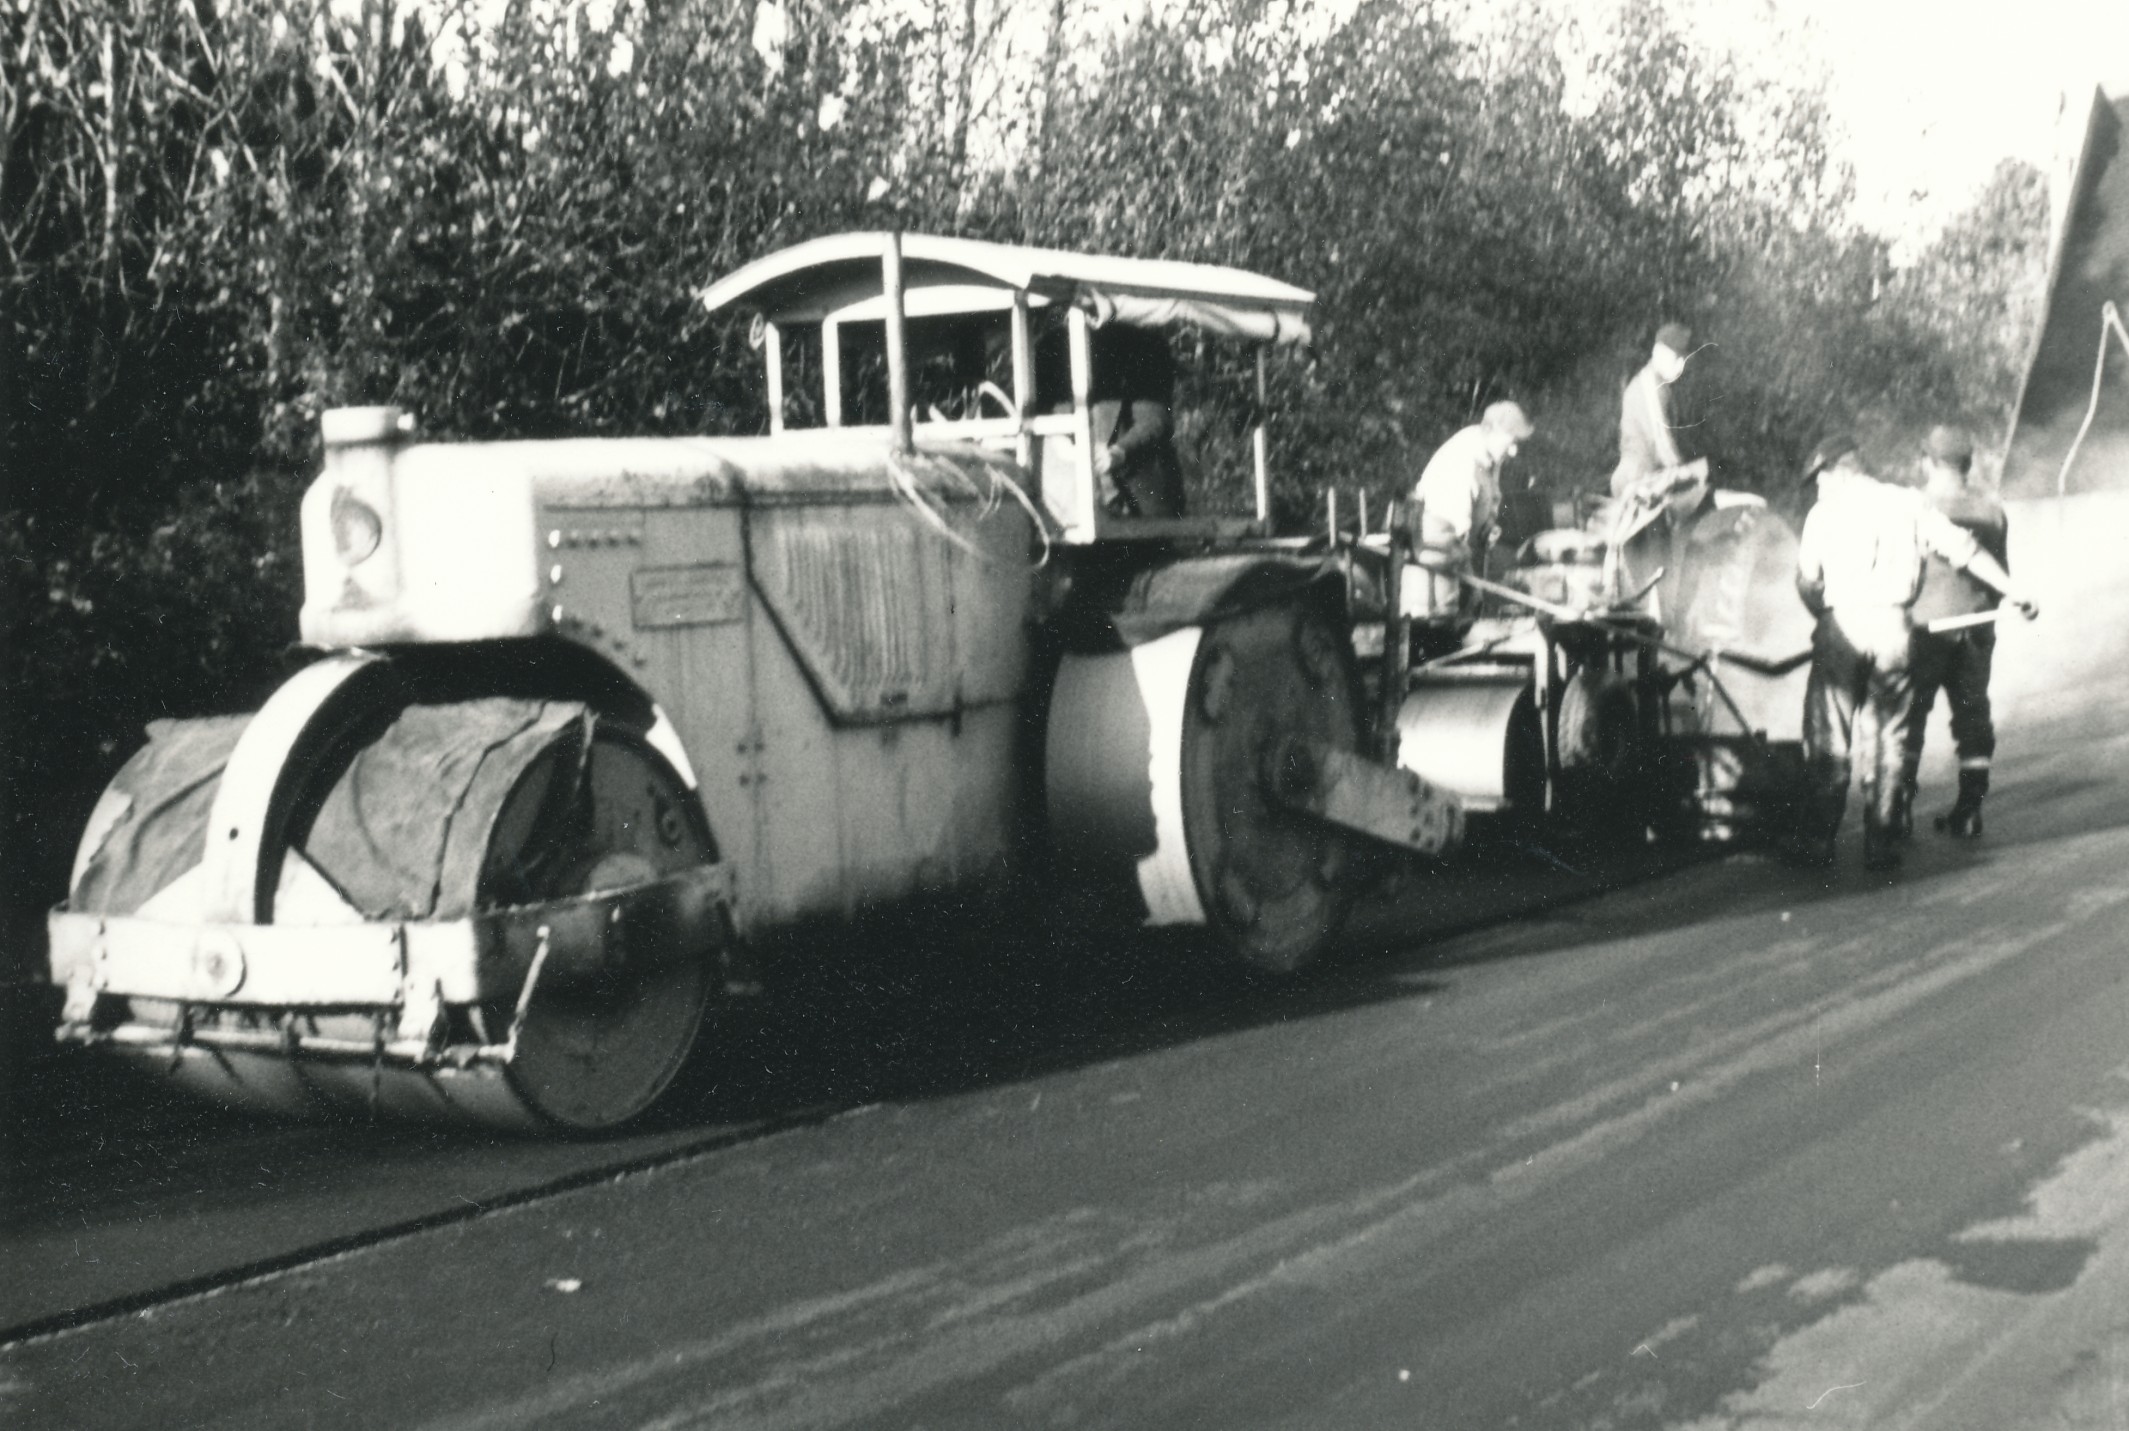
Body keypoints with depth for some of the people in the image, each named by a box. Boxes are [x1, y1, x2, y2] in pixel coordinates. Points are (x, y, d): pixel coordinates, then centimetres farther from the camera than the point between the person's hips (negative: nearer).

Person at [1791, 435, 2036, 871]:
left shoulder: (1825, 513, 3)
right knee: (1887, 737, 9)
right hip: (1892, 626, 2)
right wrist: (2013, 591, 14)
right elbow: (1964, 549, 8)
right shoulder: (1907, 504, 9)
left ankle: (1819, 840, 2)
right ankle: (1879, 843, 7)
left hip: (1842, 624, -2)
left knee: (1828, 737, 4)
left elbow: (1806, 583, -1)